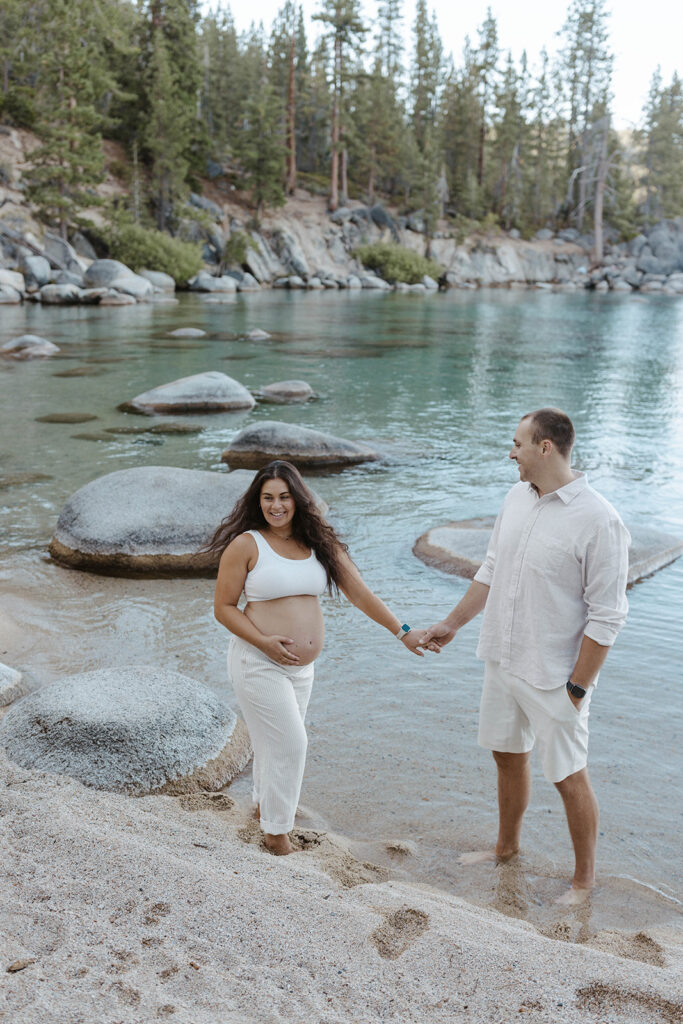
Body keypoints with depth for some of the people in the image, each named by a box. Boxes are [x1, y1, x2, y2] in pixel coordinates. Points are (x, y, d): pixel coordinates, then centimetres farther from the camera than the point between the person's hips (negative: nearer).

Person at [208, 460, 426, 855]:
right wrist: (264, 642, -20)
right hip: (259, 663, -5)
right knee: (288, 743, -5)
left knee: (275, 743, 17)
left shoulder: (319, 542, 3)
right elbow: (223, 607, -8)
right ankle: (276, 832, 14)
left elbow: (359, 592, 4)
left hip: (302, 666, 5)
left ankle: (265, 806, 42)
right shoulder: (246, 544, -10)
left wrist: (402, 630, 1)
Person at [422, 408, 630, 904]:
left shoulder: (599, 522, -21)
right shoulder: (517, 498, 2)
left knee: (568, 777, 7)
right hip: (503, 660, 7)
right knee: (508, 755, 22)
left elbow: (607, 617, -19)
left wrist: (577, 687, -17)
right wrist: (453, 623, 16)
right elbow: (490, 571, 14)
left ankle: (585, 878, 28)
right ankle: (507, 846, 44)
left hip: (554, 676, -7)